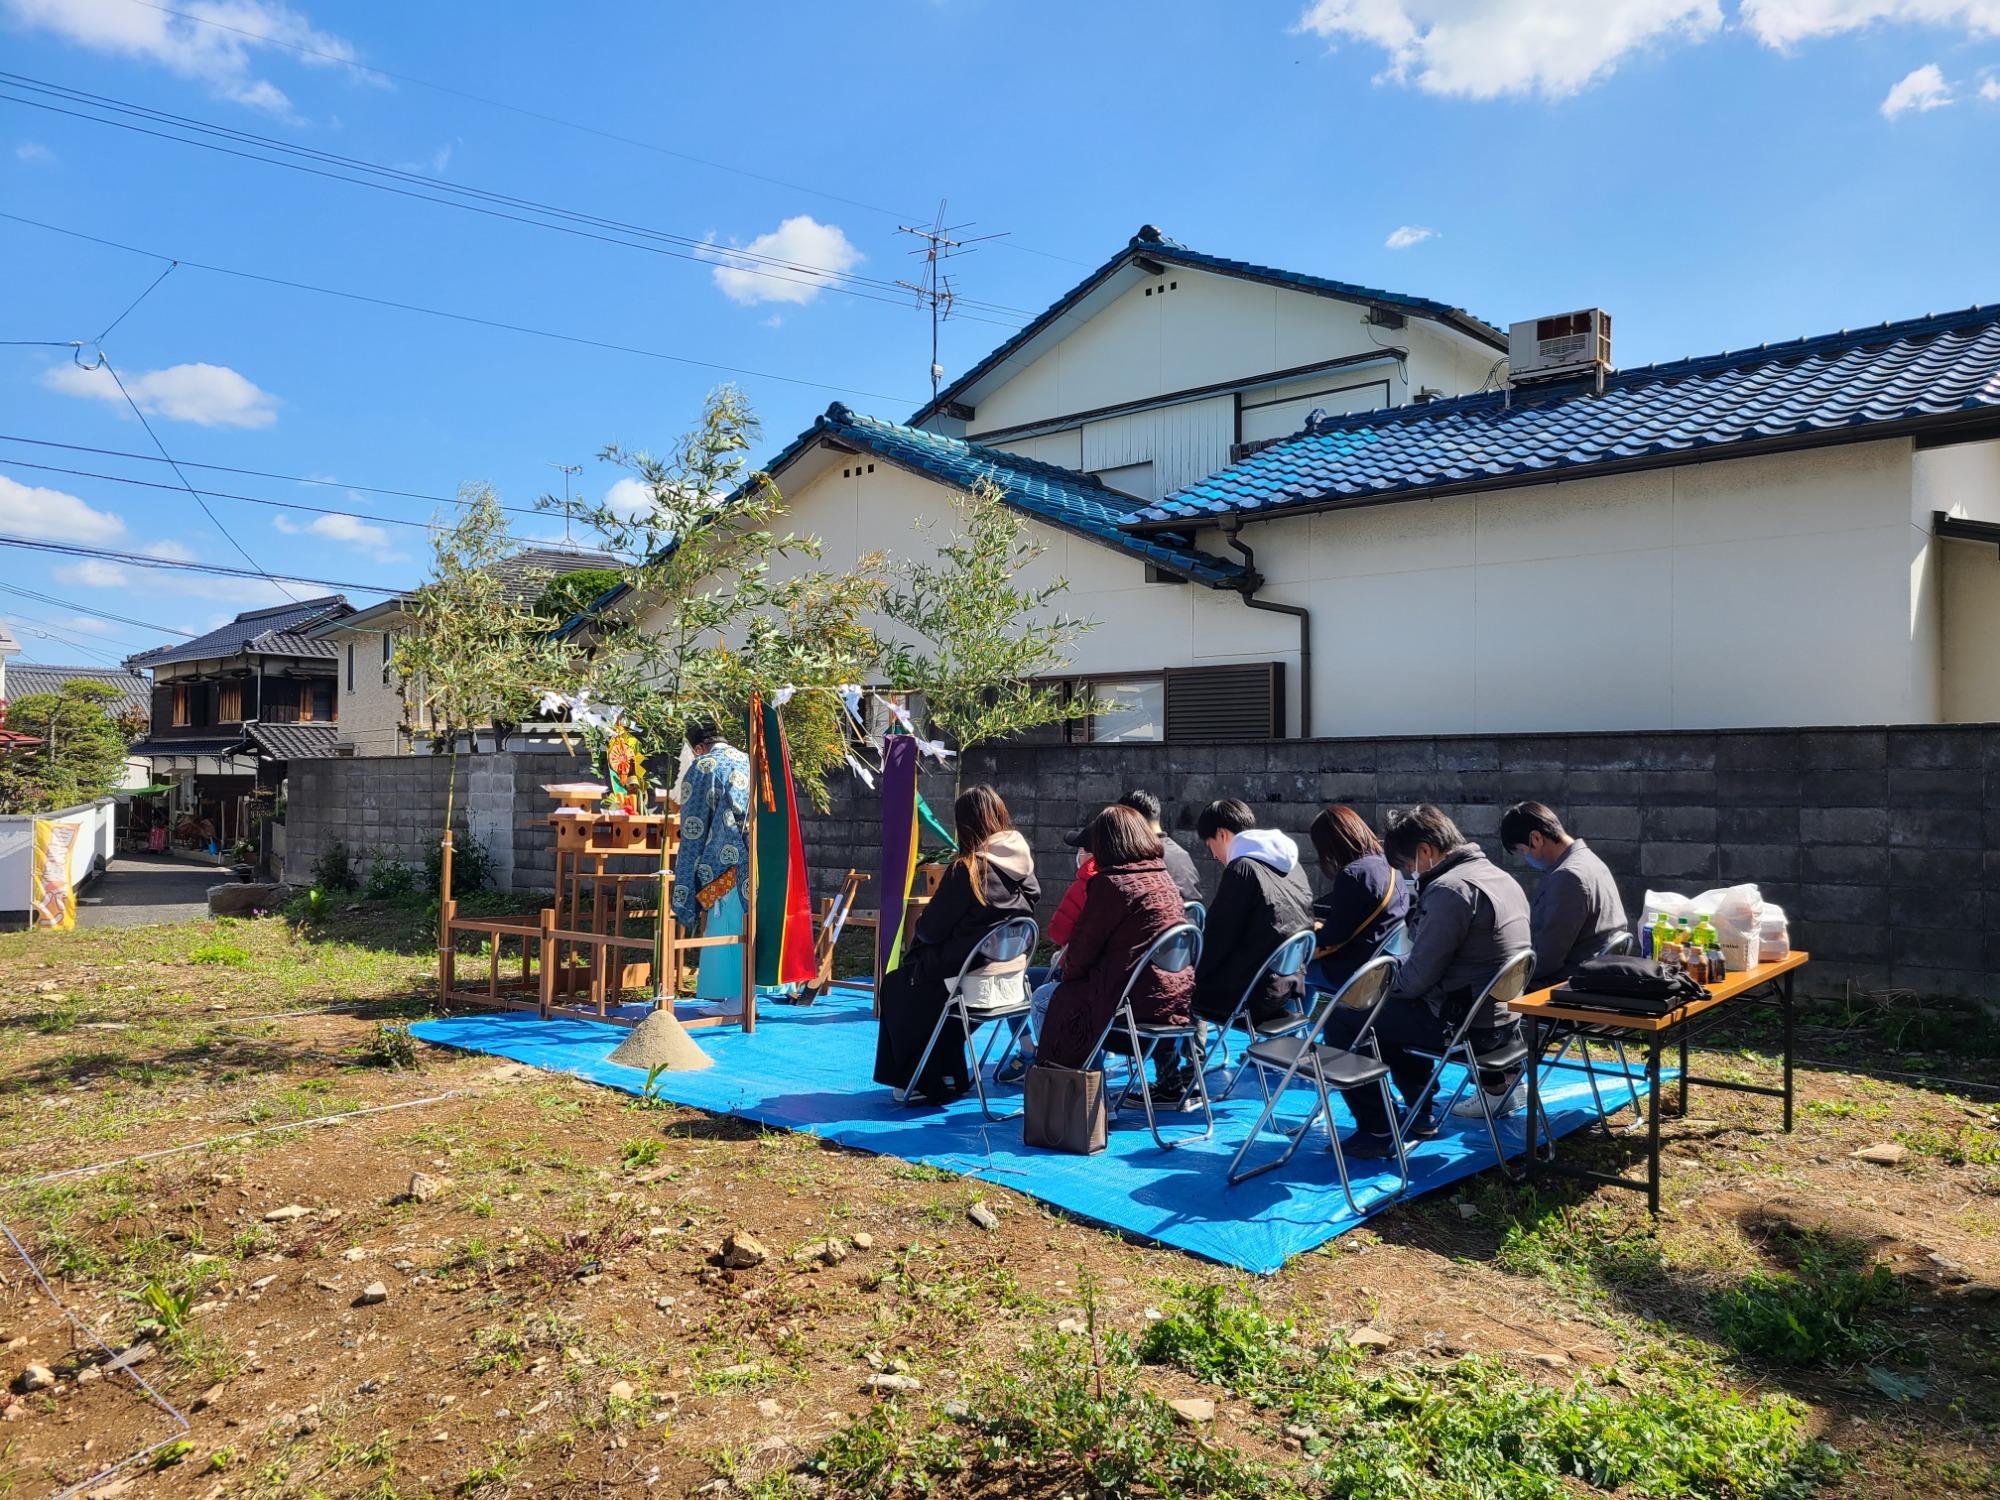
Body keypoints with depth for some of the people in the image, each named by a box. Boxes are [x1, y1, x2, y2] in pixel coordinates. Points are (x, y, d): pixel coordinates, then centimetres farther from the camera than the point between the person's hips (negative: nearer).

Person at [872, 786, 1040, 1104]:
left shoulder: (967, 869, -18)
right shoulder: (1023, 862, -1)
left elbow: (930, 930, -11)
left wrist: (921, 925, 12)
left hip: (976, 984, -7)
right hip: (1014, 981, 7)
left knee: (896, 985, 19)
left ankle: (924, 1081, 24)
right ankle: (950, 1077, 30)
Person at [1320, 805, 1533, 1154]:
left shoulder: (1448, 889, -21)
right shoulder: (1500, 876, 9)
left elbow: (1417, 978, -21)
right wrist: (1393, 981, 15)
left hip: (1463, 1023, -10)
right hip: (1501, 1017, 10)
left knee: (1340, 1018, -1)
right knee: (1394, 1009, 30)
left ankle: (1376, 1132, 4)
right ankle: (1420, 1114, 29)